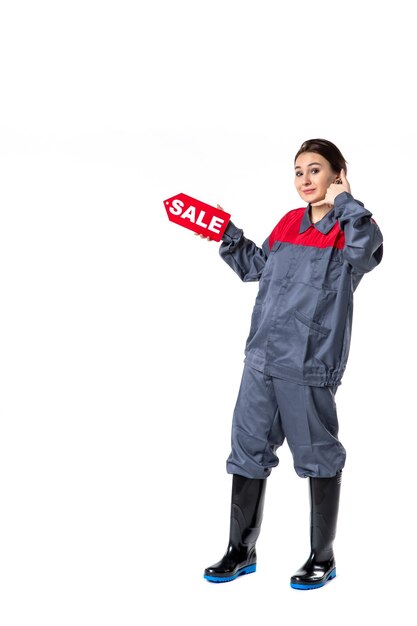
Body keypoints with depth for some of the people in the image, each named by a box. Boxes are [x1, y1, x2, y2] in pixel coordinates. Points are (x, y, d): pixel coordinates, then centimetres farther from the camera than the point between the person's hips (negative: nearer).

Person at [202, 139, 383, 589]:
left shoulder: (349, 228, -4)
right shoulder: (288, 223, 14)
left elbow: (365, 251, -29)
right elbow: (257, 266, 27)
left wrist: (344, 201, -18)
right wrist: (227, 236, 17)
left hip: (309, 365, -7)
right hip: (261, 357, 7)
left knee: (317, 456, 5)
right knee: (248, 449, 12)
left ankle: (322, 557, 23)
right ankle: (241, 551, 27)